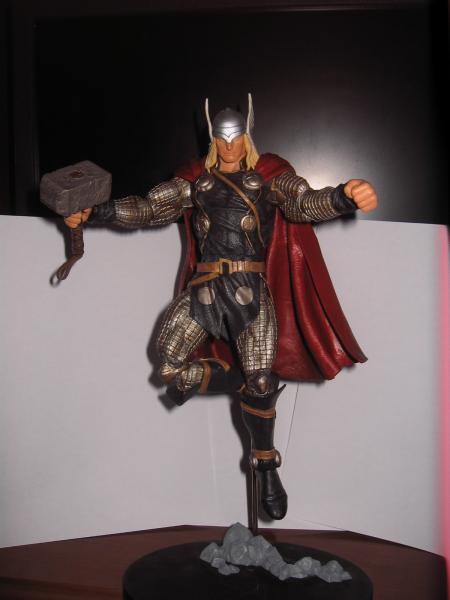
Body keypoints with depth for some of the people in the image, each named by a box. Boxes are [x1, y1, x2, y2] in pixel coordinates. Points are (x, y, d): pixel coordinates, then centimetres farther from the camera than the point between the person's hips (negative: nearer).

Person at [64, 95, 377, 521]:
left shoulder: (269, 177, 6)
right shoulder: (195, 181, 13)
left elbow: (306, 203, -11)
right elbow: (148, 208, 10)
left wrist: (345, 197, -33)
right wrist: (93, 212, -1)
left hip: (250, 289, -3)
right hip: (204, 287, 3)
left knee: (259, 380, -13)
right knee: (171, 370, -8)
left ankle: (266, 468, 8)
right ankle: (249, 379, 13)